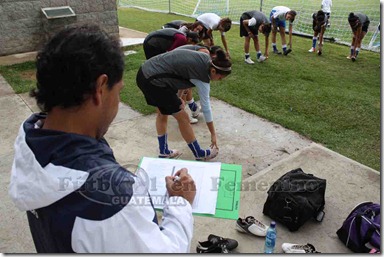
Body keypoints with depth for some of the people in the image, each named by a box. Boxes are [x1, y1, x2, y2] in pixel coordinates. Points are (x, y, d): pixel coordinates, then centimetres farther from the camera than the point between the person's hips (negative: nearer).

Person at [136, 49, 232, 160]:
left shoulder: (205, 58, 8)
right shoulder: (202, 77, -12)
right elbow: (206, 107, -5)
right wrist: (213, 134, 7)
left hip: (145, 71, 9)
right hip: (153, 81, -9)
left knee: (162, 113, 24)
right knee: (183, 118, 4)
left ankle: (163, 152, 39)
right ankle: (199, 154, 22)